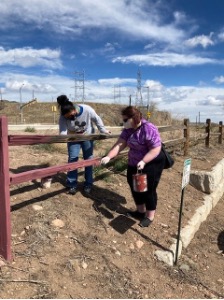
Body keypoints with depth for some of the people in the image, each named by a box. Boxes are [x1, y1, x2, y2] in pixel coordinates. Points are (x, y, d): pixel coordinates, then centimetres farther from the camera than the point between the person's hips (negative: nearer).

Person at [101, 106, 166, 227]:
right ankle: (140, 211, 37)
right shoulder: (128, 129, -3)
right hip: (134, 164, 8)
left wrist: (143, 161, -36)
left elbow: (156, 149, -27)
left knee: (148, 190, 3)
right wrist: (108, 156, -21)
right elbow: (119, 144, -10)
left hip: (151, 164, -8)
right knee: (135, 187, 16)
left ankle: (149, 216, 22)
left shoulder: (149, 129, -26)